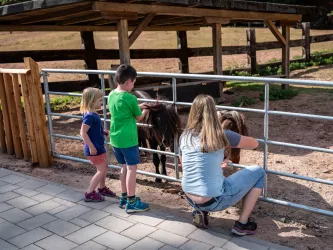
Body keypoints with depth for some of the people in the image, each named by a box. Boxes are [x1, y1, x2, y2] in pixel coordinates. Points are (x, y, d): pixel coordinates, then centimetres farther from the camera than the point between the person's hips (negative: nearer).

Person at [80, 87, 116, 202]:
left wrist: (104, 132, 7)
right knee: (101, 170, -2)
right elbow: (83, 132, -26)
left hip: (99, 147, 9)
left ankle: (102, 188, 38)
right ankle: (90, 193, 8)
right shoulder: (90, 116, -23)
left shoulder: (93, 114, 6)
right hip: (94, 149, -9)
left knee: (104, 167, 20)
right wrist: (92, 147, -25)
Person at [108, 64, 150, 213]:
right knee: (131, 169, 2)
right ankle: (131, 203, 9)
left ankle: (124, 198, 27)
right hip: (128, 139, -8)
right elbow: (138, 118, -3)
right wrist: (145, 111, 17)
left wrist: (138, 106, 20)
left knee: (124, 167, 18)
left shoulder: (111, 95, 4)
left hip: (115, 138, 8)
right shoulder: (130, 98, -18)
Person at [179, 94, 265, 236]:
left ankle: (200, 212, 18)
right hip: (214, 202, -5)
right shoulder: (221, 135, -12)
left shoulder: (185, 136, 1)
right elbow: (254, 144, 4)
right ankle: (242, 224, 13)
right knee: (259, 172, 12)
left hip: (190, 199, 6)